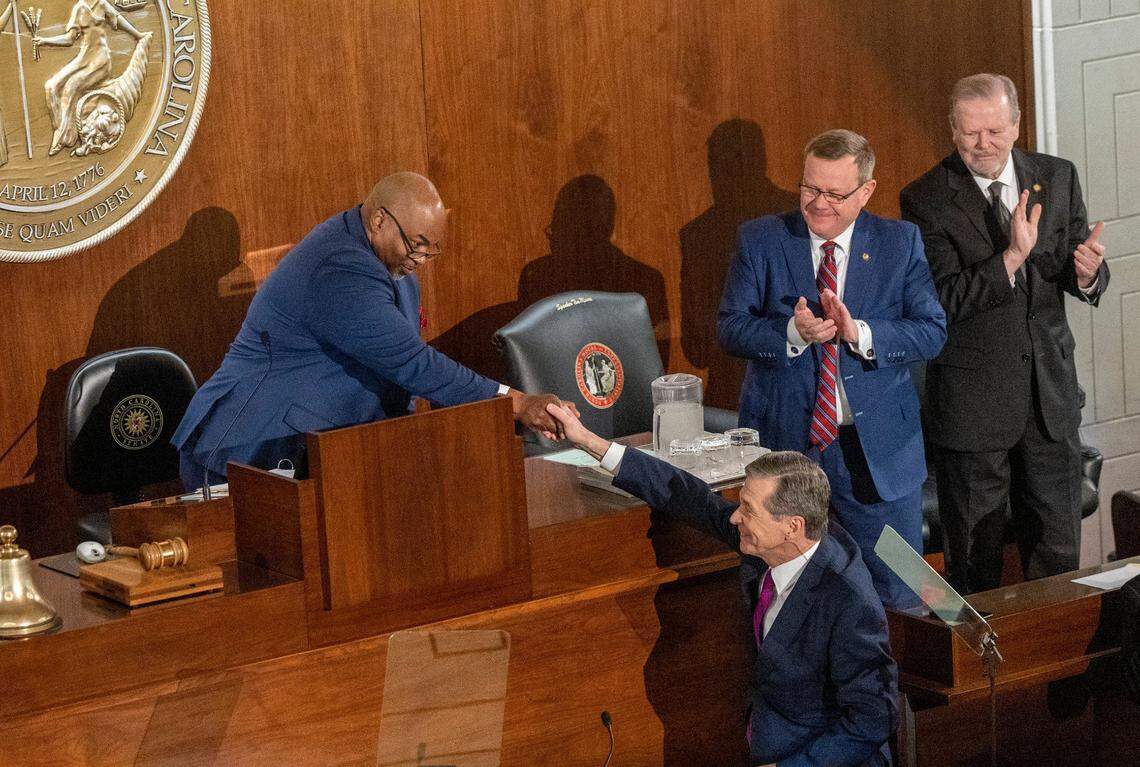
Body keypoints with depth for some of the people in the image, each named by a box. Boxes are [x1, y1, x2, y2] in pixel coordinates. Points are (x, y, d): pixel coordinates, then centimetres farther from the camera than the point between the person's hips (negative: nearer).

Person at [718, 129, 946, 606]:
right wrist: (793, 332, -24)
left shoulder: (901, 242, 1)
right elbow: (730, 329, -5)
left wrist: (859, 333, -22)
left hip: (878, 449, 0)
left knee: (901, 598, 5)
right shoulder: (759, 240, 0)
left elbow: (932, 332, -5)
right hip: (784, 442, 0)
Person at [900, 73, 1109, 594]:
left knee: (1058, 549, 13)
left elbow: (1079, 279, 5)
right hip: (972, 402, -3)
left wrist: (1088, 273, -19)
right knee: (974, 556, 10)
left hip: (1050, 390, 3)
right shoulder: (926, 199, -10)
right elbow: (944, 301, -18)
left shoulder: (1057, 178, 2)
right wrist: (1012, 257, -30)